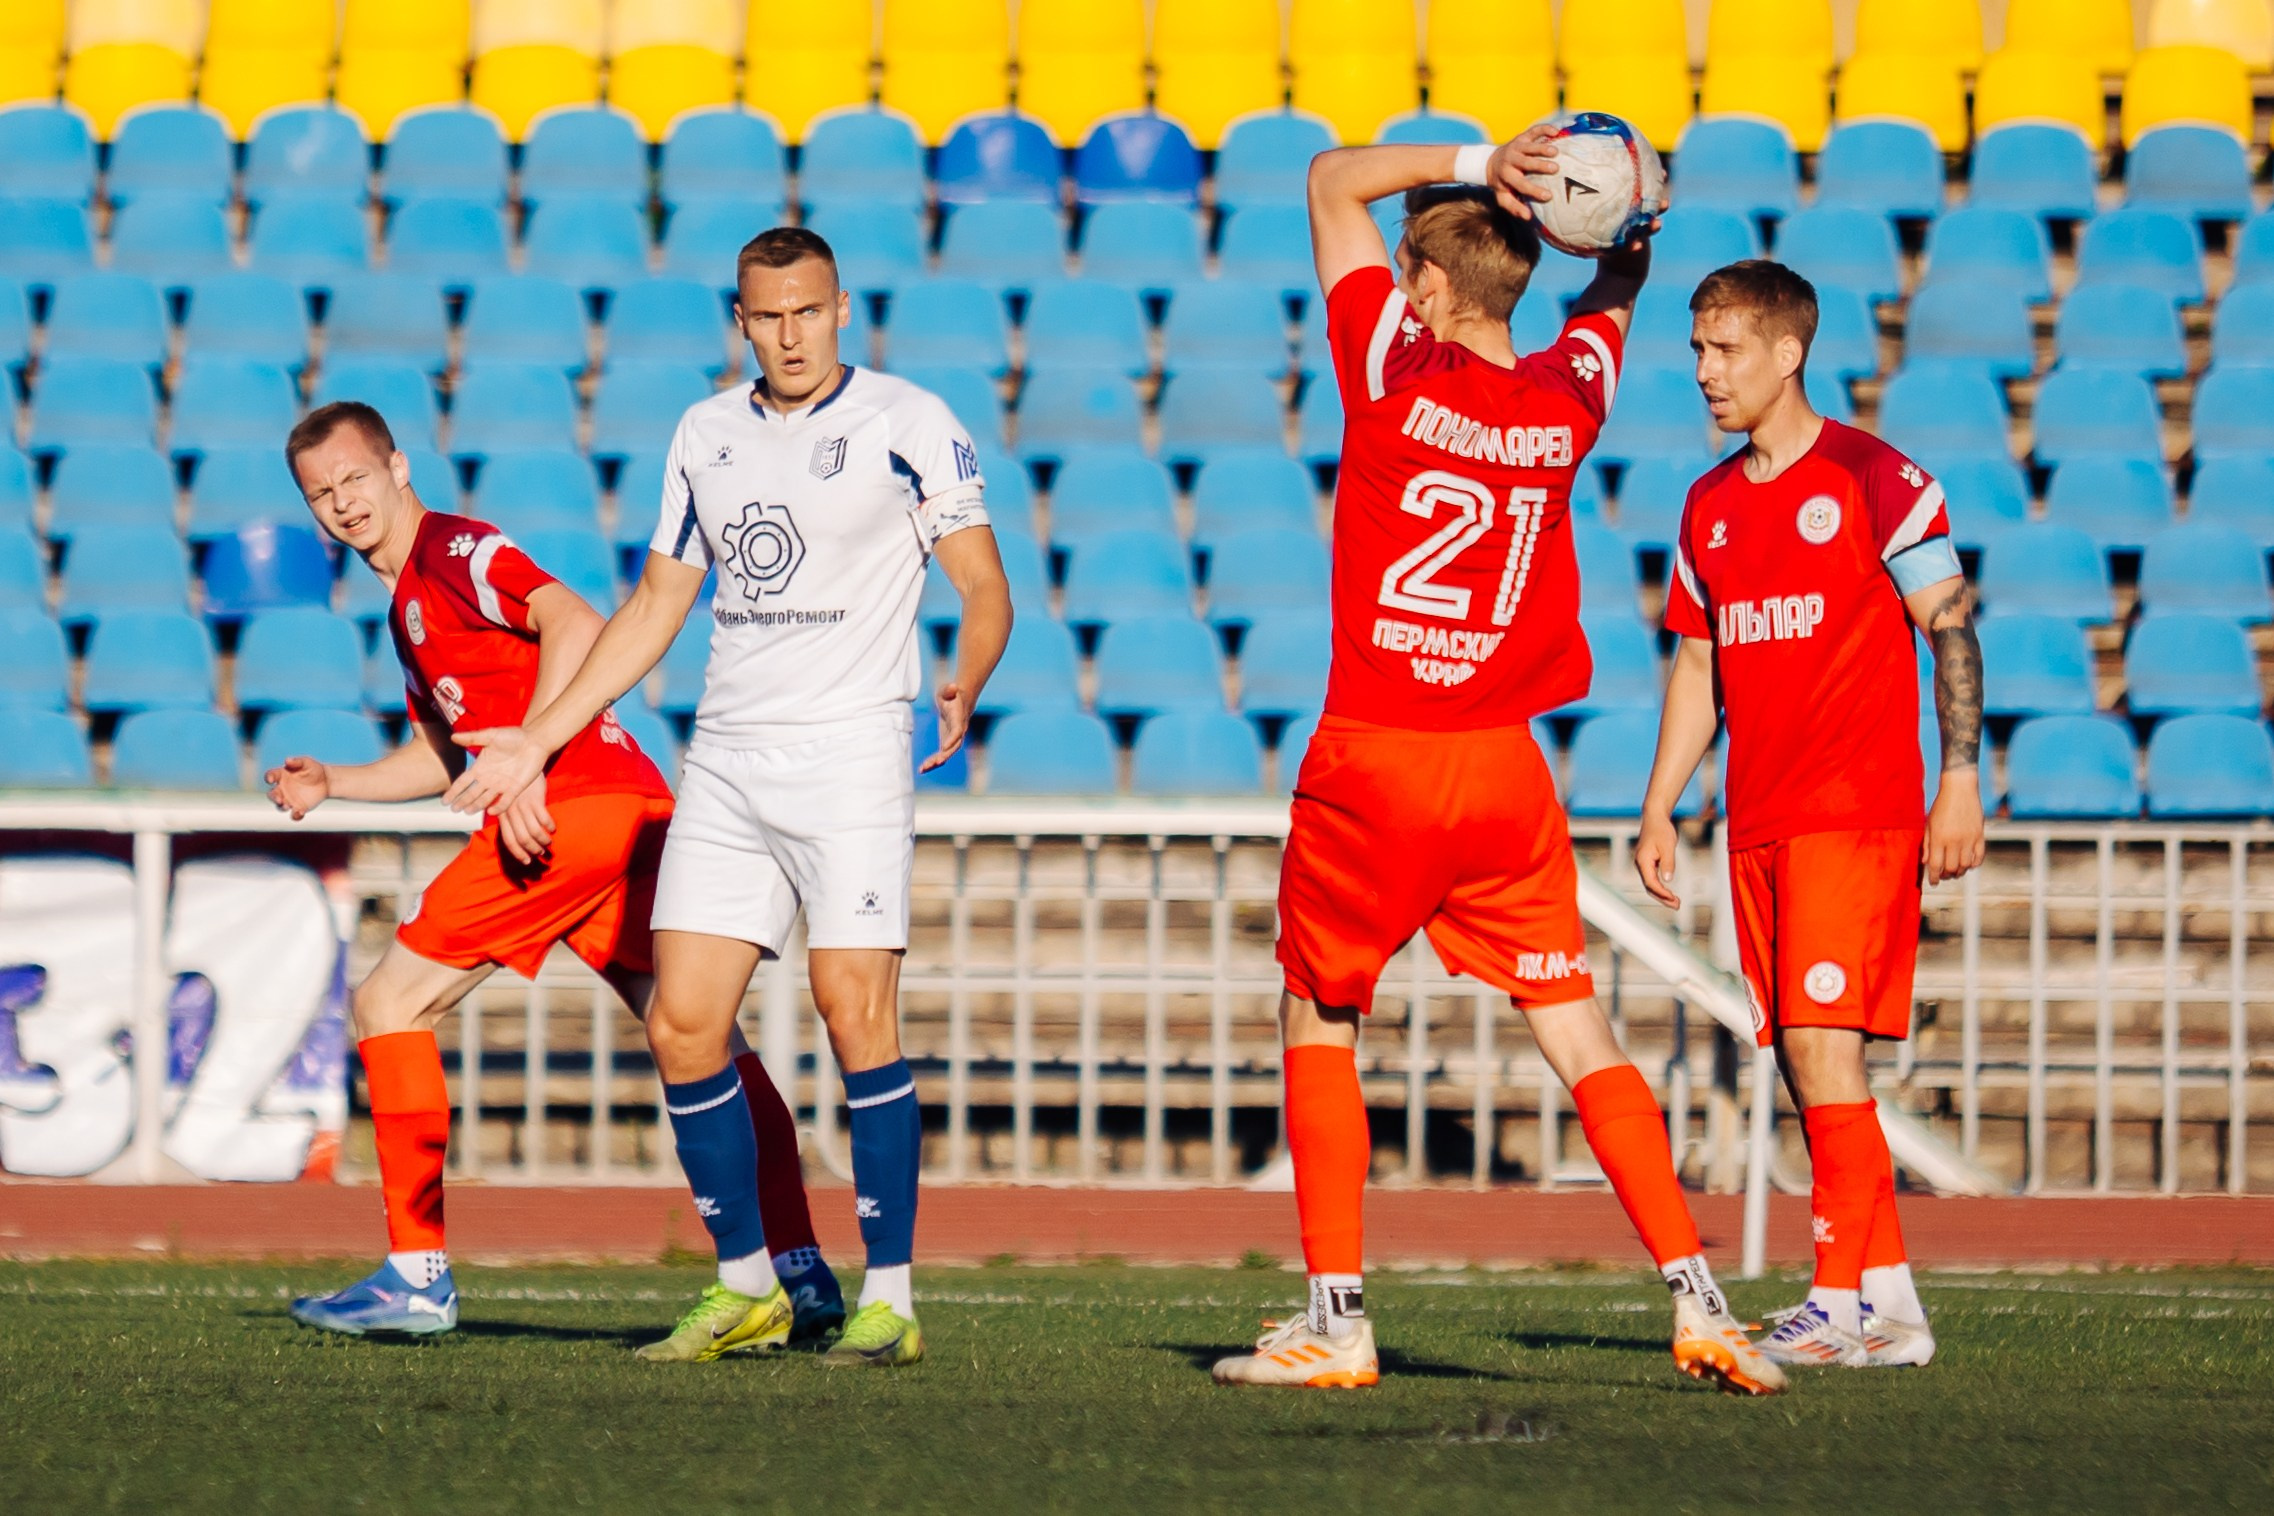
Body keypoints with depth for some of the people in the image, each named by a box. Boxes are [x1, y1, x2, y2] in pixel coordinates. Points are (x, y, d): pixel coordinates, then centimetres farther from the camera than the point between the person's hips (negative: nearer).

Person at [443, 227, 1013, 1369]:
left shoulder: (908, 422, -1)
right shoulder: (705, 434, 15)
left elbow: (984, 588, -3)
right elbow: (655, 607, 22)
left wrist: (965, 683, -23)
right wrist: (534, 741, 19)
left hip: (851, 751, -5)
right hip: (725, 760, 5)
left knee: (855, 1013, -14)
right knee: (681, 1026, -2)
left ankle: (890, 1297, -8)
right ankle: (745, 1282, 11)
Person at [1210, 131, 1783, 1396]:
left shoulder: (1396, 378, -9)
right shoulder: (1566, 404, 3)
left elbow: (1333, 181, 2)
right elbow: (1620, 289, 25)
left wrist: (1480, 162, -6)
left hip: (1372, 766, -4)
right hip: (1508, 771, 4)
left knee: (1319, 1027, 12)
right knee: (1582, 1040, 7)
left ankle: (1337, 1318, 8)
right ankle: (1698, 1299, -2)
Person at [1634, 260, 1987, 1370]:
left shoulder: (1876, 479, -5)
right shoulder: (1711, 506, 15)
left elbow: (1952, 627, -5)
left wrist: (1961, 780, -12)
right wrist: (1658, 810, 14)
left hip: (1857, 810, -7)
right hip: (1758, 822, 7)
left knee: (1822, 1041, -14)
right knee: (1802, 1059, 5)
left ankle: (1842, 1300, -14)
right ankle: (1890, 1303, 11)